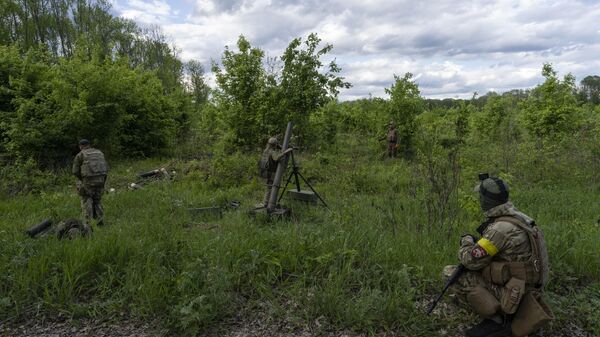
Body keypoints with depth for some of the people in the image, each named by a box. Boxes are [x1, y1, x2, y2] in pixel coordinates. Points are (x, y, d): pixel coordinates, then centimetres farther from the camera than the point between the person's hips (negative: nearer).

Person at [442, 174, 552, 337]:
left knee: (450, 273, -9)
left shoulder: (500, 228, -25)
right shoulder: (518, 217, 3)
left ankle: (496, 321, -5)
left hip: (512, 295, -9)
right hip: (525, 290, 9)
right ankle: (510, 316, 14)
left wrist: (466, 241, 1)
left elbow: (471, 260, -18)